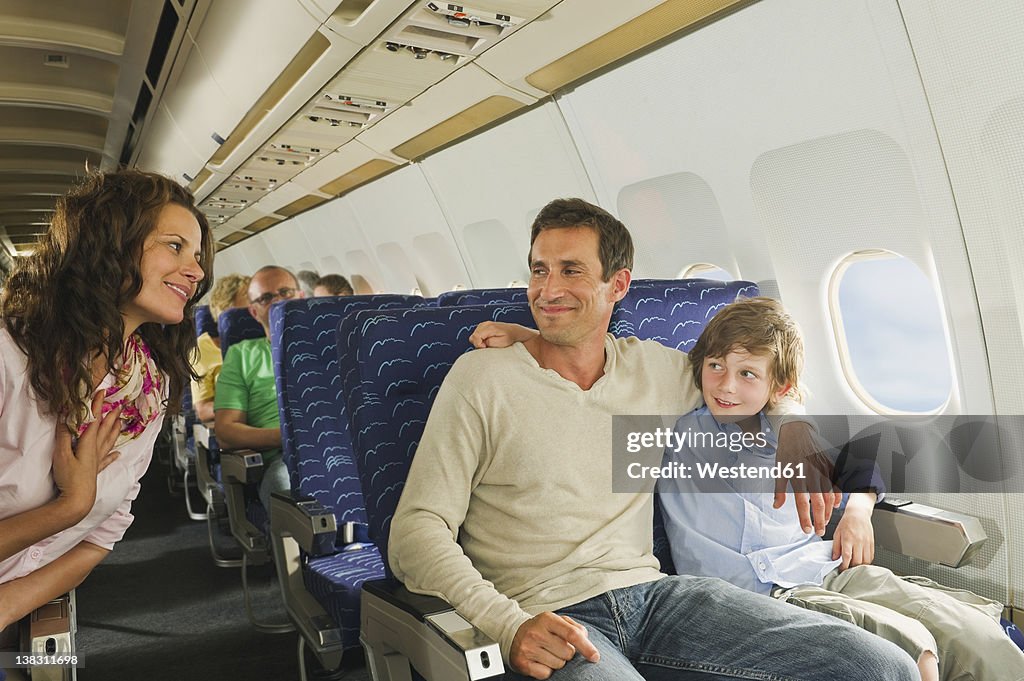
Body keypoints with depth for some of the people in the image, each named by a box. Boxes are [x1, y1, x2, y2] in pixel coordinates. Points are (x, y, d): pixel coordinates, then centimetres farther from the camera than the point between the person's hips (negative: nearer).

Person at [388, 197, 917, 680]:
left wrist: (795, 432, 9)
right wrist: (509, 626, -20)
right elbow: (417, 529, -5)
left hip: (651, 593, 5)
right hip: (546, 624, -4)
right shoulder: (481, 378, -1)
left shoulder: (654, 368, 12)